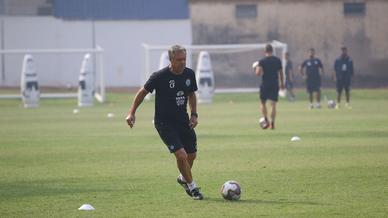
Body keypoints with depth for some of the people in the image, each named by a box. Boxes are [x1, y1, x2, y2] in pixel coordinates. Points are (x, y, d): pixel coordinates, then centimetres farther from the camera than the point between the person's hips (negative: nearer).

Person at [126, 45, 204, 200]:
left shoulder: (189, 74, -2)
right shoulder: (160, 76, -18)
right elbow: (143, 92, -5)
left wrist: (194, 114, 5)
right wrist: (132, 113, -8)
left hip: (183, 120, 6)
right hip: (164, 122, -6)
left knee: (192, 155, 12)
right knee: (181, 155, -17)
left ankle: (183, 178, 43)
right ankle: (192, 187, 4)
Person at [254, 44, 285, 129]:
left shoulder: (262, 61, -9)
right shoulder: (277, 60, 2)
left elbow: (258, 73, -18)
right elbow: (280, 72, 9)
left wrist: (256, 69, 5)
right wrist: (282, 83, 22)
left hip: (265, 85, -2)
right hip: (275, 85, 2)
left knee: (262, 103, 12)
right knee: (273, 104, 4)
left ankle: (266, 121, -1)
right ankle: (272, 123, -4)